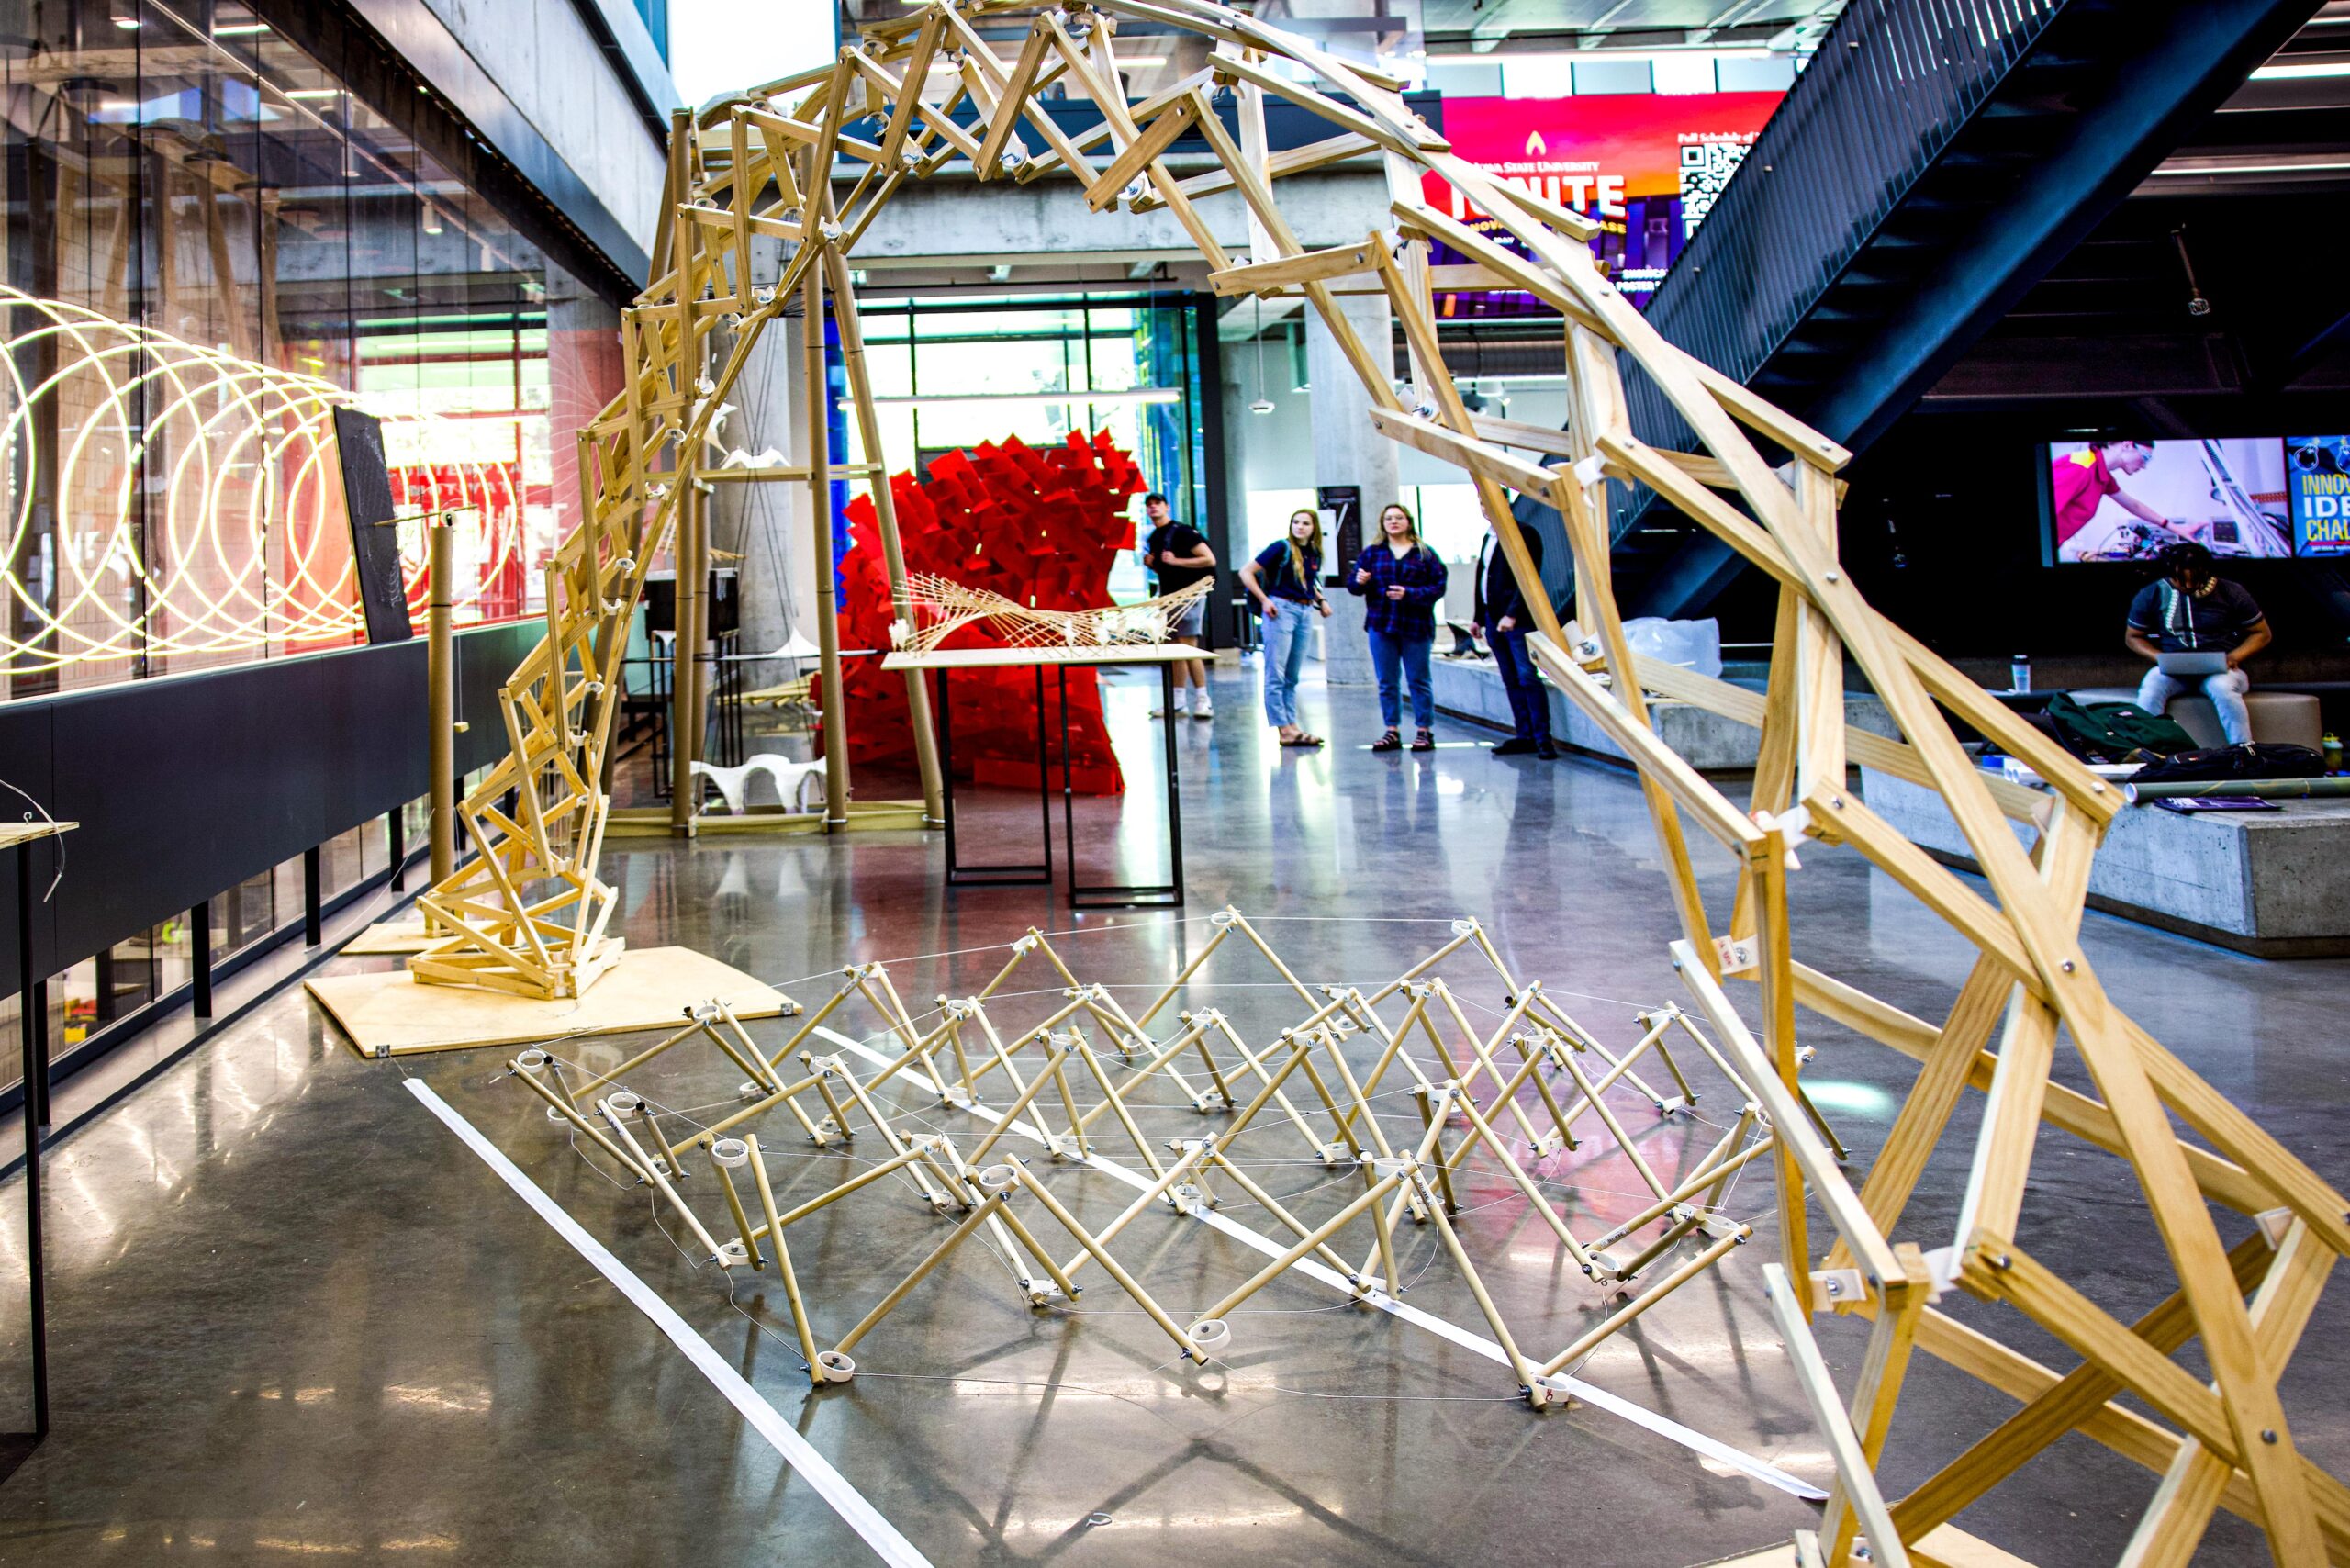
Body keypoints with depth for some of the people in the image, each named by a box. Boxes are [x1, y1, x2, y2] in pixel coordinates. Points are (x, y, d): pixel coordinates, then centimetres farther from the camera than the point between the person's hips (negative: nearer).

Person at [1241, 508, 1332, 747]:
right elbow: (1246, 572, -8)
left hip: (1304, 613, 7)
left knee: (1292, 677, 12)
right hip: (1281, 609, -7)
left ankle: (1292, 726, 16)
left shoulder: (1314, 553, 11)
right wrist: (1264, 600, -14)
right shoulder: (1282, 547, -7)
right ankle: (1285, 730, -5)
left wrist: (1321, 600, 12)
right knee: (1276, 676, -5)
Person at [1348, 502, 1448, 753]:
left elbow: (1438, 587, -4)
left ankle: (1425, 731, 7)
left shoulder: (1425, 554, 3)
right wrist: (1359, 582, -15)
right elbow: (1353, 585, 8)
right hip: (1381, 626, 3)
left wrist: (1409, 593, -16)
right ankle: (1392, 732, 9)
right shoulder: (1372, 554, 11)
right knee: (1386, 682, 4)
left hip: (1416, 626, -3)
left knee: (1419, 680, 2)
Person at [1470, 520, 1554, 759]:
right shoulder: (1489, 537, 17)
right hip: (1493, 620, 8)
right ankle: (1524, 736, 10)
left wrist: (1512, 614, -21)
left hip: (1517, 620, -8)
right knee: (1511, 681, 8)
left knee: (1527, 678, -11)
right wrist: (1478, 617, 19)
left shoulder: (1524, 534, -8)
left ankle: (1542, 738, -9)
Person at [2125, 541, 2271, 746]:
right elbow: (2133, 637, 12)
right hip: (2173, 671, 1)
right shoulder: (2151, 595, 2)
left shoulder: (2230, 593, 0)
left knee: (2222, 687, -37)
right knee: (2151, 688, -33)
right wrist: (2161, 657, -8)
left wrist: (2235, 656, -11)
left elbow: (2262, 633, 9)